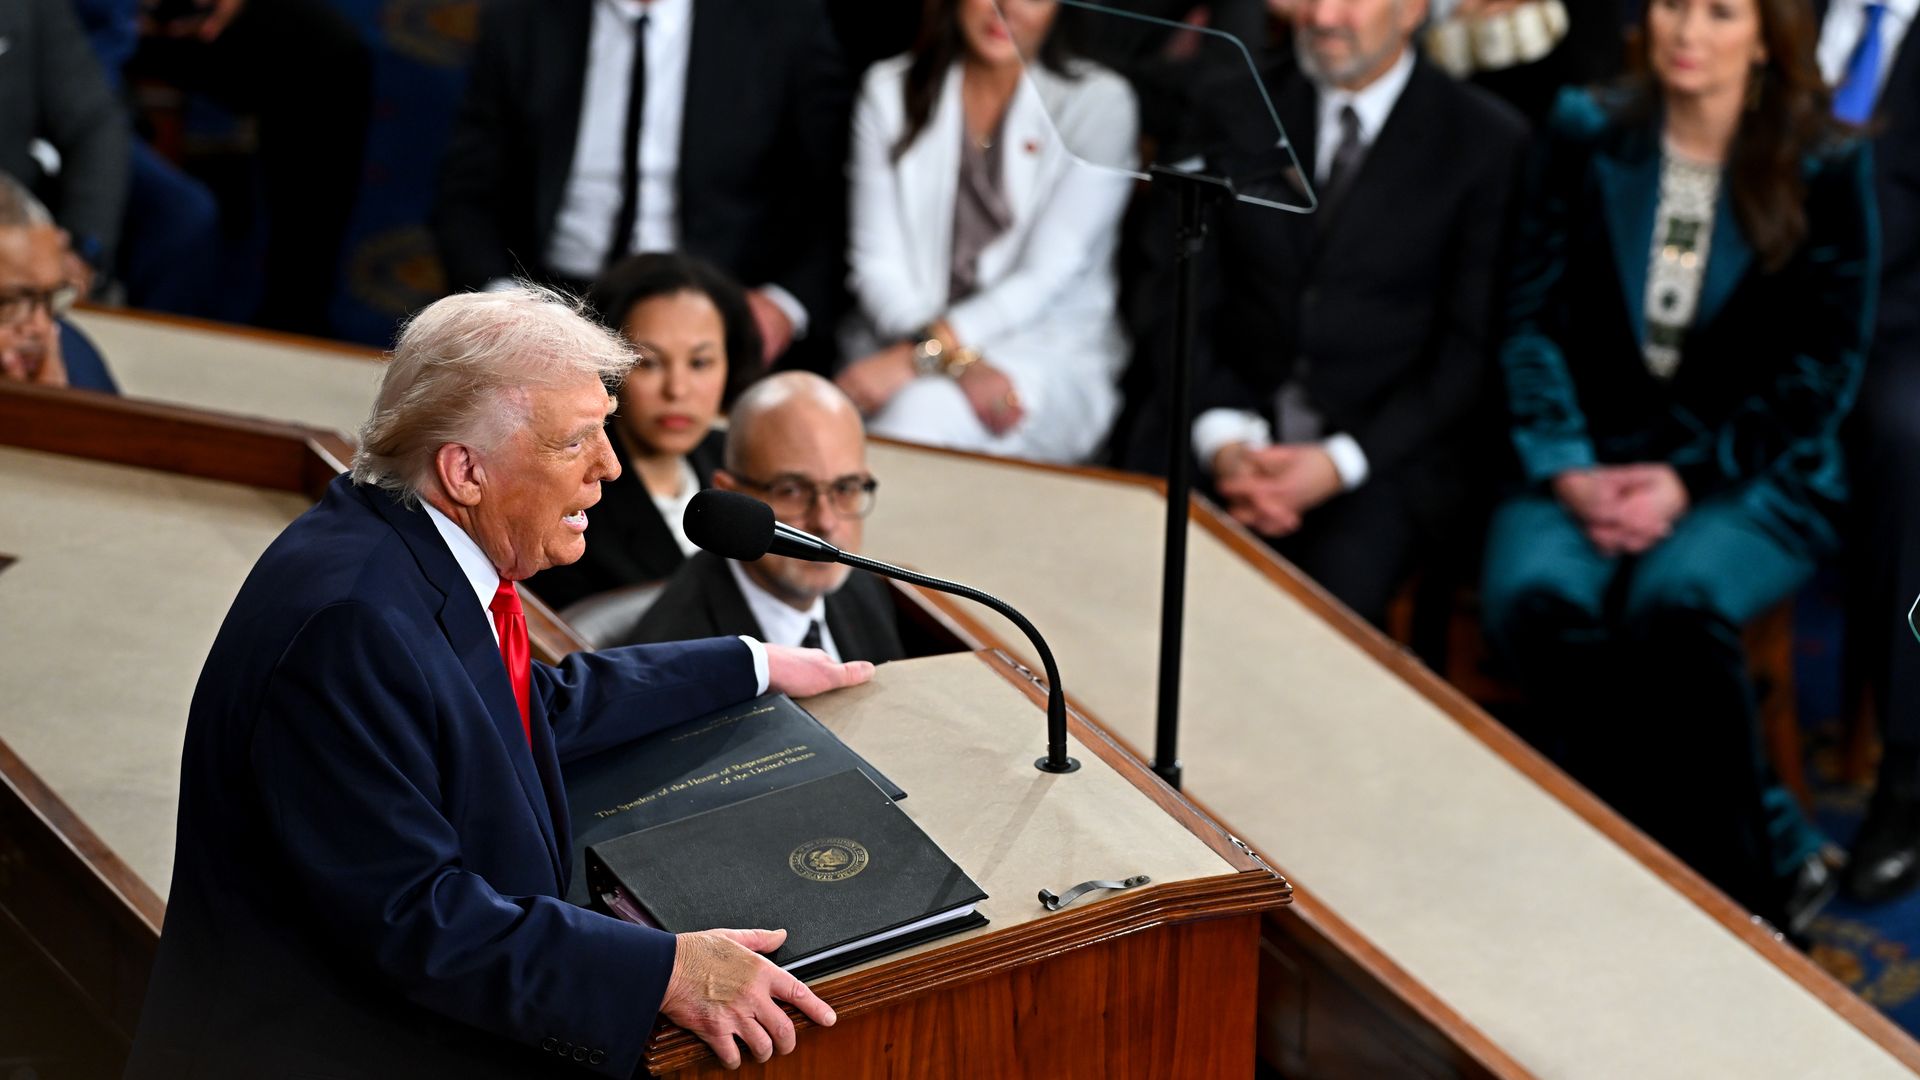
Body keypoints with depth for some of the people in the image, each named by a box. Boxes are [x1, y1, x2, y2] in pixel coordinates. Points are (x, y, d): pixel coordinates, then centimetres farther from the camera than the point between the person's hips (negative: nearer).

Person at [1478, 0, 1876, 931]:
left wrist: (1689, 479, -13)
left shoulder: (1824, 170, 1)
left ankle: (1730, 888, -19)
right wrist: (1567, 469, -11)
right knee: (1533, 596, -30)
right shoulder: (1584, 137, 8)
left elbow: (1823, 365, -2)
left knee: (1675, 601, -35)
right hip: (1591, 460, 2)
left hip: (1753, 474, -2)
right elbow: (1532, 319, 4)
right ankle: (1751, 880, -21)